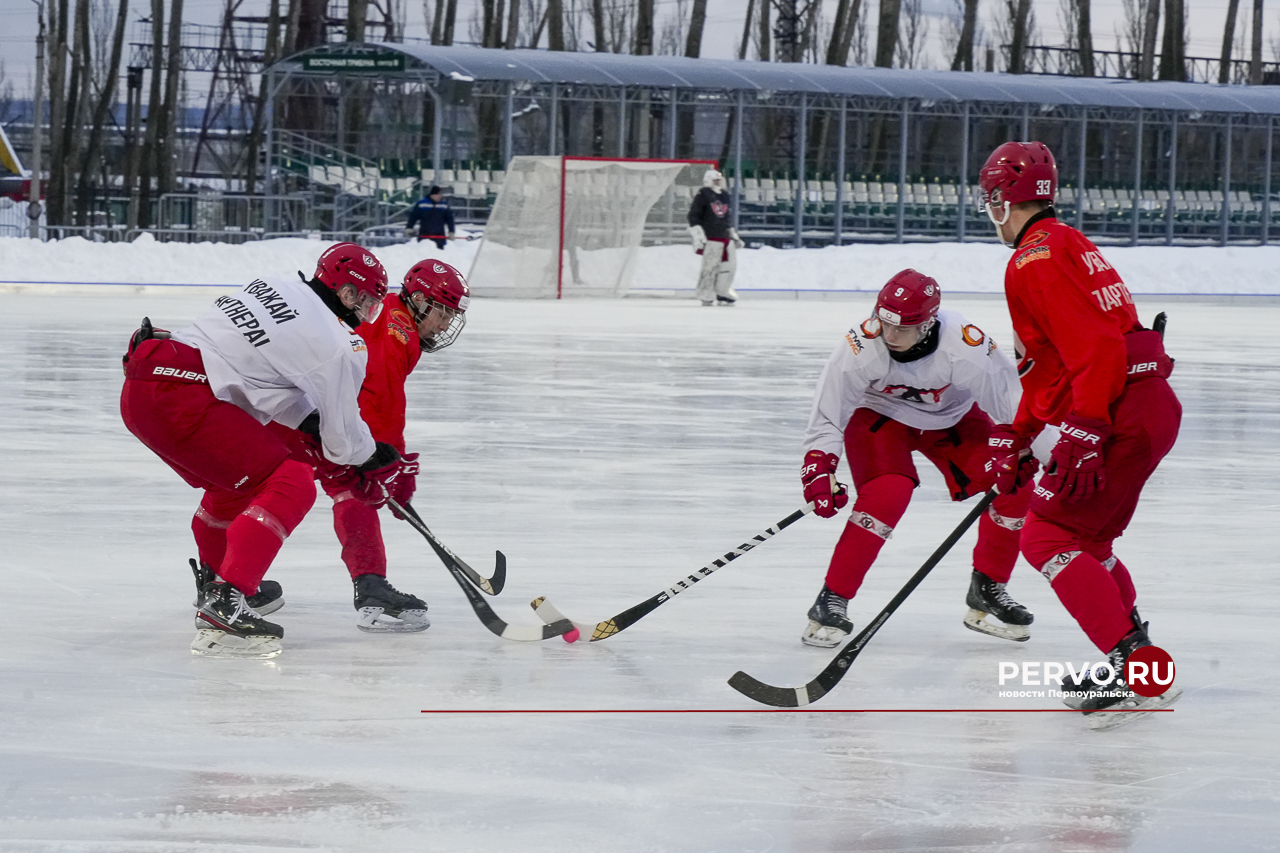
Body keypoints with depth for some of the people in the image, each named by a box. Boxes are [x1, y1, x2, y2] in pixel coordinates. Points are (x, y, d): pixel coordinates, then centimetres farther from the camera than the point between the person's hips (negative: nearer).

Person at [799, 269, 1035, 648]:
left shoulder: (966, 346, -35)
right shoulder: (860, 347, -34)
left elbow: (1012, 403, -25)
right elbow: (827, 417, -24)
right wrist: (818, 470, -34)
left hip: (951, 418, 3)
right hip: (878, 414, -2)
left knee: (1014, 486, -12)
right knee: (888, 493, -29)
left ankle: (986, 590, 8)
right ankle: (831, 601, -19)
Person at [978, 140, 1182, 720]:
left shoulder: (1036, 259, -13)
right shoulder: (1066, 244, 21)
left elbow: (1092, 349, -23)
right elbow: (1049, 364, 27)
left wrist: (1080, 438, -26)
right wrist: (1016, 438, 27)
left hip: (1123, 419, -10)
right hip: (1152, 408, 10)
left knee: (1047, 536, -7)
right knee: (1082, 535, 22)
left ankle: (1133, 665, -16)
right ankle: (1134, 650, 27)